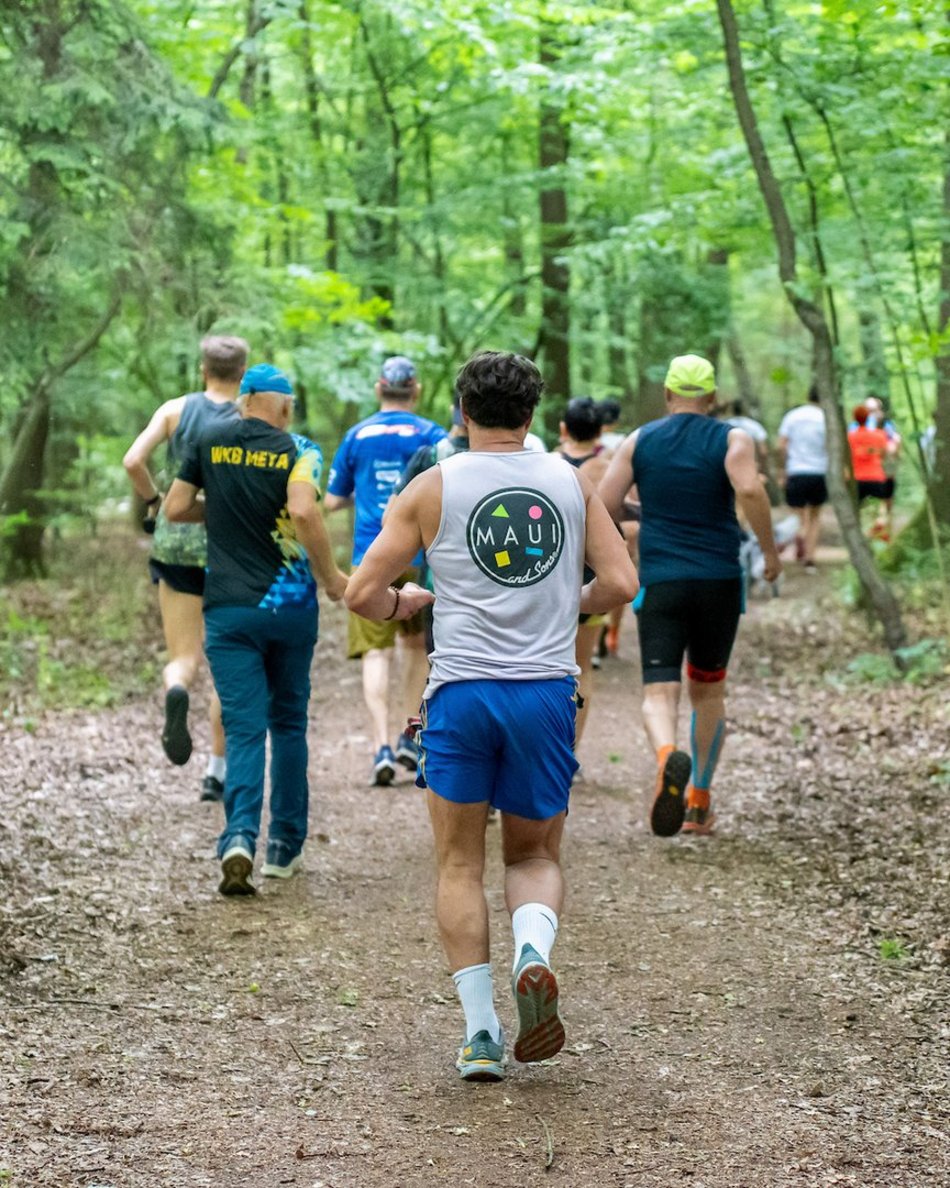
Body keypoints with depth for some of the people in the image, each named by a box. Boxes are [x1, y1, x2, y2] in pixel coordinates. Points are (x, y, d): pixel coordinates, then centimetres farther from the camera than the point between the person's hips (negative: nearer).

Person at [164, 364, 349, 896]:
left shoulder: (211, 442, 4)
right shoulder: (298, 450, -5)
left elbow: (176, 508, 7)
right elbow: (304, 512, -22)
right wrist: (331, 577, -10)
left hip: (229, 608, 1)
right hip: (290, 606, -1)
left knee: (245, 728, -1)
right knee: (289, 723, 15)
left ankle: (240, 838, -23)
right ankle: (285, 847, 19)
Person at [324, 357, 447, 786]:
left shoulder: (357, 436, 7)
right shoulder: (429, 434, 0)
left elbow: (332, 501, 12)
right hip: (419, 554, 0)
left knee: (376, 652, -1)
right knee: (416, 642, 20)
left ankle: (382, 747, -15)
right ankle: (408, 738, 17)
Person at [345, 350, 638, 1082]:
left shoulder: (433, 487, 2)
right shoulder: (571, 483, 7)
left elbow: (363, 593, 0)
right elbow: (620, 583, 3)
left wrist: (404, 603, 22)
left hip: (462, 691, -1)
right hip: (547, 690, 2)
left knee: (460, 863, 10)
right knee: (536, 854, 17)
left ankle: (481, 1030, 2)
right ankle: (534, 949, -15)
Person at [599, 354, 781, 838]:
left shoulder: (638, 442, 5)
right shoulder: (732, 439, 1)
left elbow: (601, 506, -3)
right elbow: (750, 490, -19)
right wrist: (770, 549, -7)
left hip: (660, 582, -1)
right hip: (719, 581, 1)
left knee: (660, 692, -4)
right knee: (709, 690, 19)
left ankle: (667, 756, -38)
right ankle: (699, 803, 20)